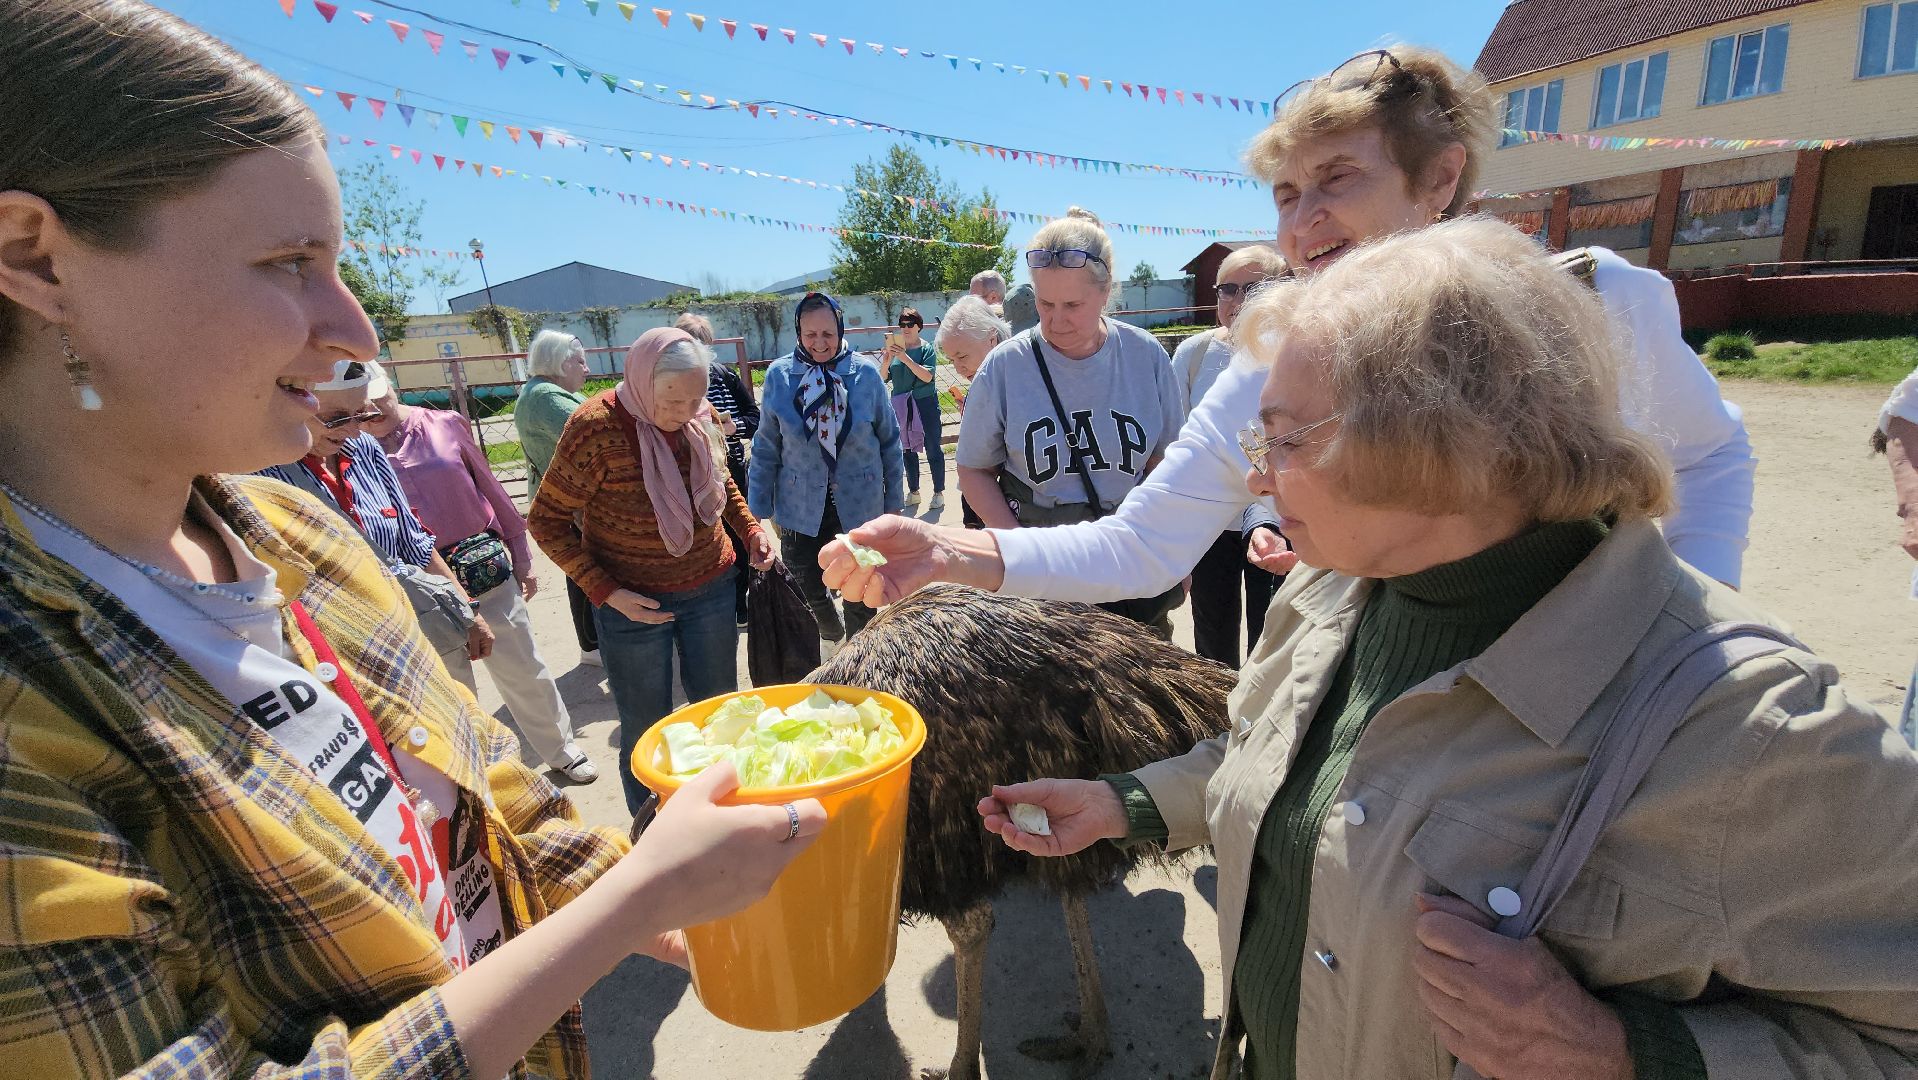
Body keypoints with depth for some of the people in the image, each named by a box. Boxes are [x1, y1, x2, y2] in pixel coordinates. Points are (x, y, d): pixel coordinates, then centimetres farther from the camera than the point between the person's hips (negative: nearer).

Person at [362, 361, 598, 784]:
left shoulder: (444, 424, -1)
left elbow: (491, 490, 6)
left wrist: (521, 558, 8)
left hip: (488, 569, 1)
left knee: (523, 670, 10)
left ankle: (561, 749, 30)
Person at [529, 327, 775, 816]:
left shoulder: (698, 415, -4)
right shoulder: (597, 427, -19)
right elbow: (546, 519, -11)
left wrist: (750, 529, -1)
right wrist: (605, 592, -18)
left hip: (710, 586, 5)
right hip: (634, 601, -4)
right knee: (646, 729, 8)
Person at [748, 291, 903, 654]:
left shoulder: (866, 374, -6)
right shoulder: (779, 376, -6)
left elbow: (890, 440, 2)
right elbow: (765, 449, 0)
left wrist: (894, 501, 4)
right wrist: (761, 511, 1)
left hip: (860, 507, 0)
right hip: (801, 510, 1)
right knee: (809, 589, 14)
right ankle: (832, 634, 46)